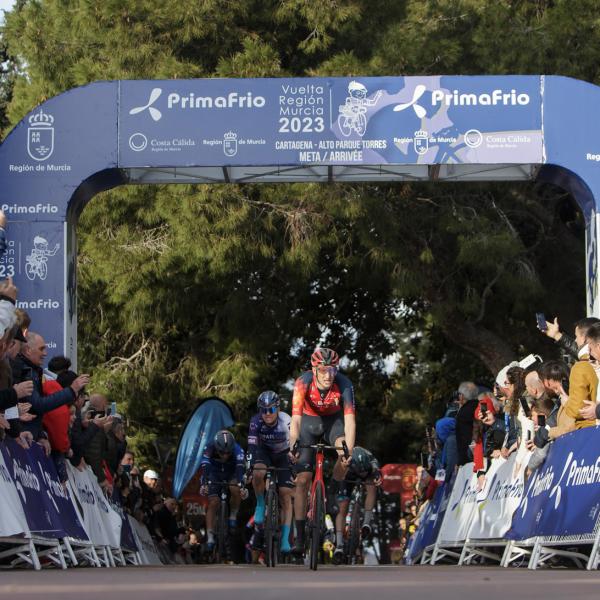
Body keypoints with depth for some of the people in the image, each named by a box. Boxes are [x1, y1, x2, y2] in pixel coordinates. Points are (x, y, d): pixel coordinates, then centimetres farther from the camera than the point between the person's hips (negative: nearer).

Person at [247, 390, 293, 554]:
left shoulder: (286, 422, -30)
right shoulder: (256, 422, -27)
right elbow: (252, 447, -30)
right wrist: (248, 468, -42)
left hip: (283, 456, -1)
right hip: (264, 451, 1)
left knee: (285, 497, -10)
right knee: (258, 473, -35)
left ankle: (285, 539, -7)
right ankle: (260, 505, -7)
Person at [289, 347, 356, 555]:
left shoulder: (344, 384, -31)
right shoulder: (303, 382, -32)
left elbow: (349, 420, -37)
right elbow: (296, 419, -38)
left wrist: (348, 451, -51)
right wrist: (292, 446, -53)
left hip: (334, 419, 1)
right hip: (310, 420, 0)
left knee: (343, 447, -32)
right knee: (303, 479, -10)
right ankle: (299, 537, -6)